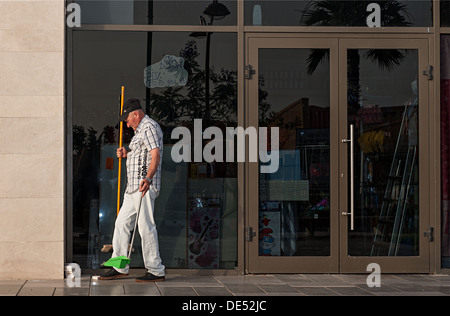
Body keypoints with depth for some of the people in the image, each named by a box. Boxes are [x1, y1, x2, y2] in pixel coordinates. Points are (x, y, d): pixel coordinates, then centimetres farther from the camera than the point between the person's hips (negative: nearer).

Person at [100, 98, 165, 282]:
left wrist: (147, 179, -36)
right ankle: (120, 267, 20)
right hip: (133, 187, 11)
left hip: (145, 186, -11)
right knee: (122, 223, 12)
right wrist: (127, 154, 15)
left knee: (146, 226, -10)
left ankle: (156, 271, -6)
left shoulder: (149, 127, -10)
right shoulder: (140, 130, 23)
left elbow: (155, 156, -23)